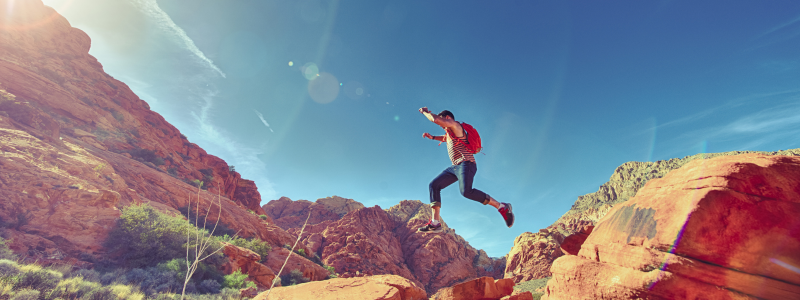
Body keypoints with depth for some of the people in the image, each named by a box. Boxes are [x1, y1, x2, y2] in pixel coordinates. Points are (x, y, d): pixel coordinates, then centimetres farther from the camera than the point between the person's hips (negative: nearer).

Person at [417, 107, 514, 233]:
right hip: (454, 167, 10)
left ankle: (502, 207, -17)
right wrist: (432, 137, 34)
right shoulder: (449, 132, 26)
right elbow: (444, 138, 51)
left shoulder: (455, 126, -2)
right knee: (434, 185, -2)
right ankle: (435, 223, -9)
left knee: (466, 191, -32)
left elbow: (435, 119, -15)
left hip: (466, 164, -10)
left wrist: (425, 112, 3)